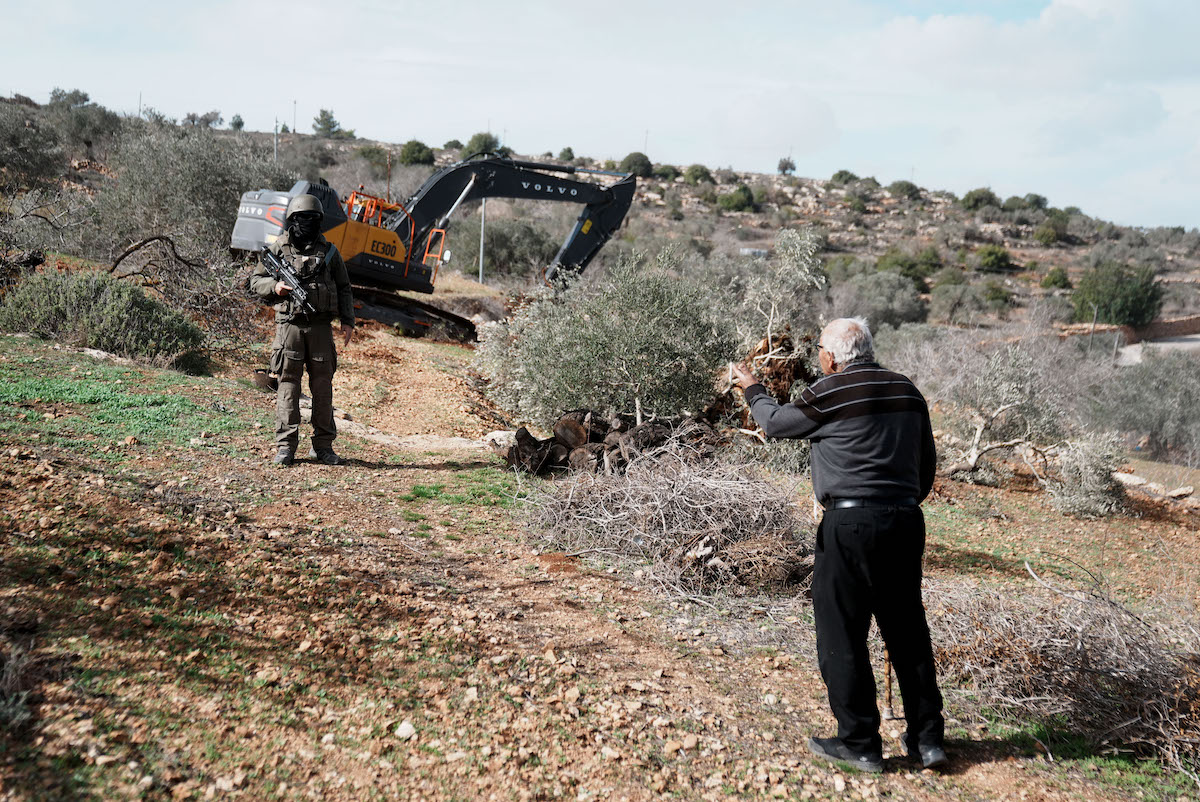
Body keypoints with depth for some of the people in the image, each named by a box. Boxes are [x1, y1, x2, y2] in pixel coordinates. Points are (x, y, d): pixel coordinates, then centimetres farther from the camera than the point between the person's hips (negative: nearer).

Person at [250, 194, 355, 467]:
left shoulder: (329, 251, 10)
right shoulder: (278, 249, 5)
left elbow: (344, 288, 13)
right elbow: (256, 280, 11)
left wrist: (347, 321, 4)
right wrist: (274, 287, -11)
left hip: (321, 327, 2)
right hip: (289, 325, -2)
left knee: (323, 385, 4)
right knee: (288, 384, -1)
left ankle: (323, 446, 12)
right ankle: (285, 446, 3)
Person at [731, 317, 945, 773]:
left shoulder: (830, 393, -8)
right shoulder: (908, 392, 11)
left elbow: (776, 423, 8)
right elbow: (927, 465, 16)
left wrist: (752, 389, 26)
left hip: (849, 524, -6)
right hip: (905, 522, 7)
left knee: (842, 636, 4)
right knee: (908, 632, 15)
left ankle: (859, 744, 10)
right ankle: (927, 739, 22)